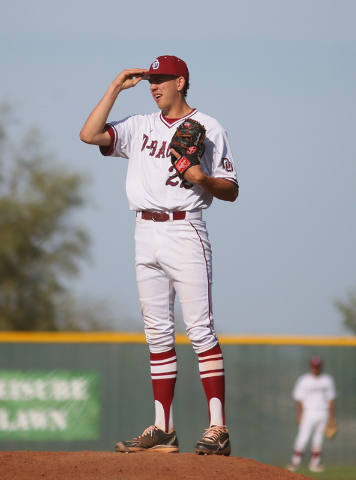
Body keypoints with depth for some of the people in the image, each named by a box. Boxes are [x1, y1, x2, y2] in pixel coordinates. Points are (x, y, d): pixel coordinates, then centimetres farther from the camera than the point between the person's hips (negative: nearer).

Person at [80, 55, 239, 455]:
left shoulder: (208, 129, 2)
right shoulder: (140, 127, 15)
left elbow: (231, 191, 1)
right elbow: (89, 134, 1)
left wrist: (202, 178, -18)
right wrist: (115, 88, 2)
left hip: (185, 231, -5)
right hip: (146, 235, 5)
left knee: (199, 328, -11)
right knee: (157, 332, 6)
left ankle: (218, 428, -14)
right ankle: (163, 429, 8)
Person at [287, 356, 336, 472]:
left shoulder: (327, 380, 9)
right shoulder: (304, 381, 0)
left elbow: (331, 399, 11)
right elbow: (299, 399, -1)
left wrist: (332, 416, 7)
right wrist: (299, 415, -7)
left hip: (323, 413, 3)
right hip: (309, 413, -3)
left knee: (318, 439, 4)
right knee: (303, 437, -9)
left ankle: (314, 463, 9)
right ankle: (295, 461, -5)